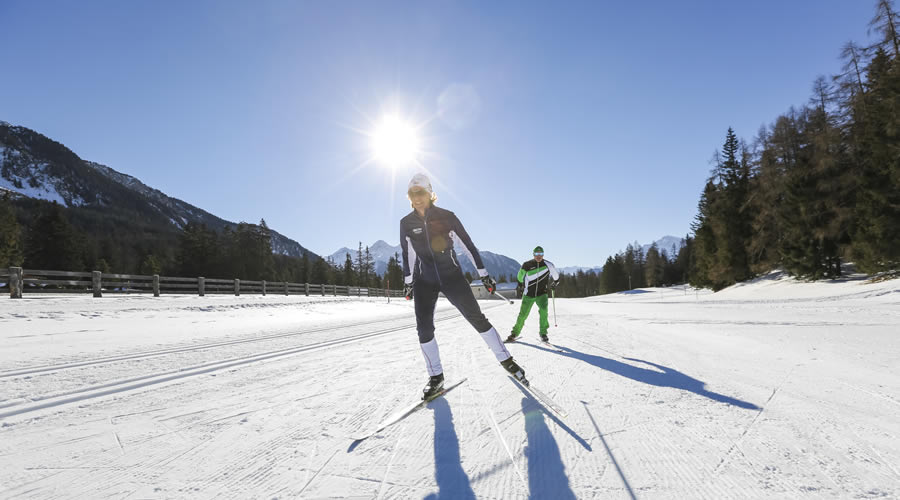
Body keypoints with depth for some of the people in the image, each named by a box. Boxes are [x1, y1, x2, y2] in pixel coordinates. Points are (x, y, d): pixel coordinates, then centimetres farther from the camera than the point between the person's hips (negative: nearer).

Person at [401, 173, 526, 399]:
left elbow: (468, 245, -3)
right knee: (424, 328, -7)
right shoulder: (406, 223, -1)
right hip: (424, 281, 2)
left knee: (477, 319, -3)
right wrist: (408, 281, 13)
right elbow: (408, 254, 11)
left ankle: (506, 359, 13)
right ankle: (436, 378, 9)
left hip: (452, 276, -2)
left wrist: (484, 274, -4)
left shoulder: (446, 217, -8)